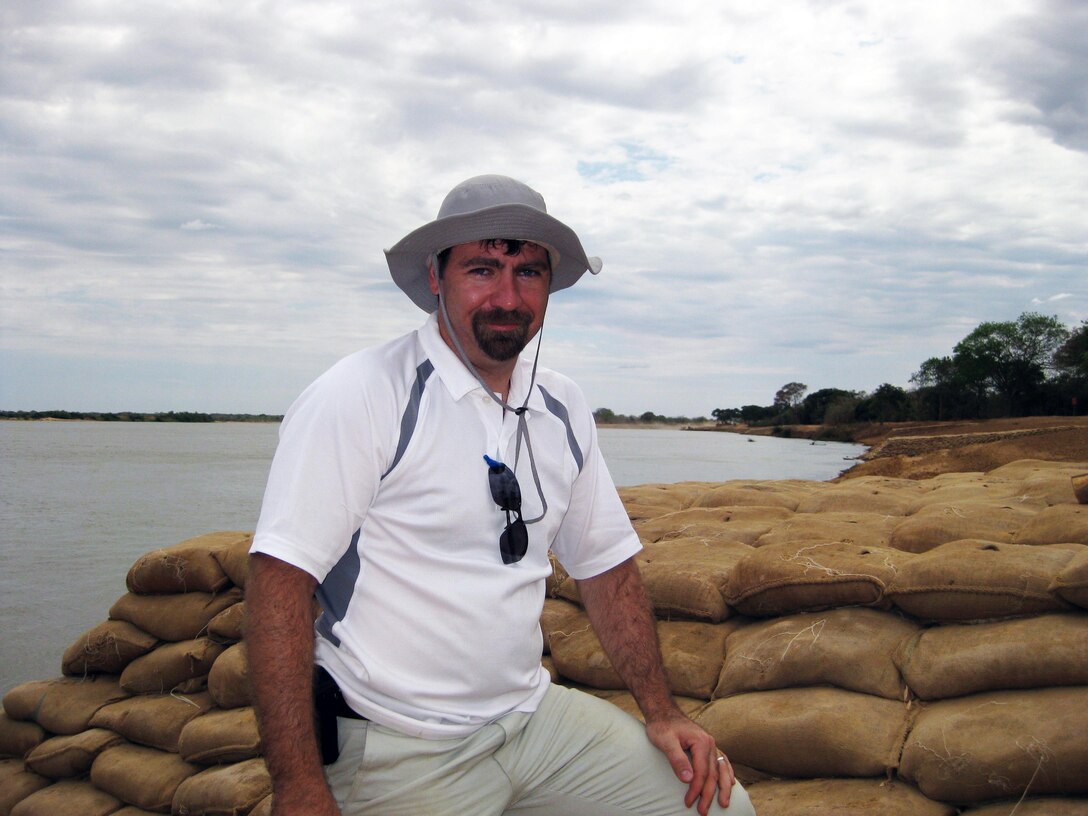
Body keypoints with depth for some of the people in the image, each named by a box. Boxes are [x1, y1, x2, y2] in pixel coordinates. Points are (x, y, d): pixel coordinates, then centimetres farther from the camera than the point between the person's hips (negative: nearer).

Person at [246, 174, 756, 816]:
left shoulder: (565, 410, 6)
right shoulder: (361, 397, -15)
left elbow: (607, 565, 14)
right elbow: (281, 577, -20)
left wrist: (662, 712, 6)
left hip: (535, 715, 6)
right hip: (399, 750, -5)